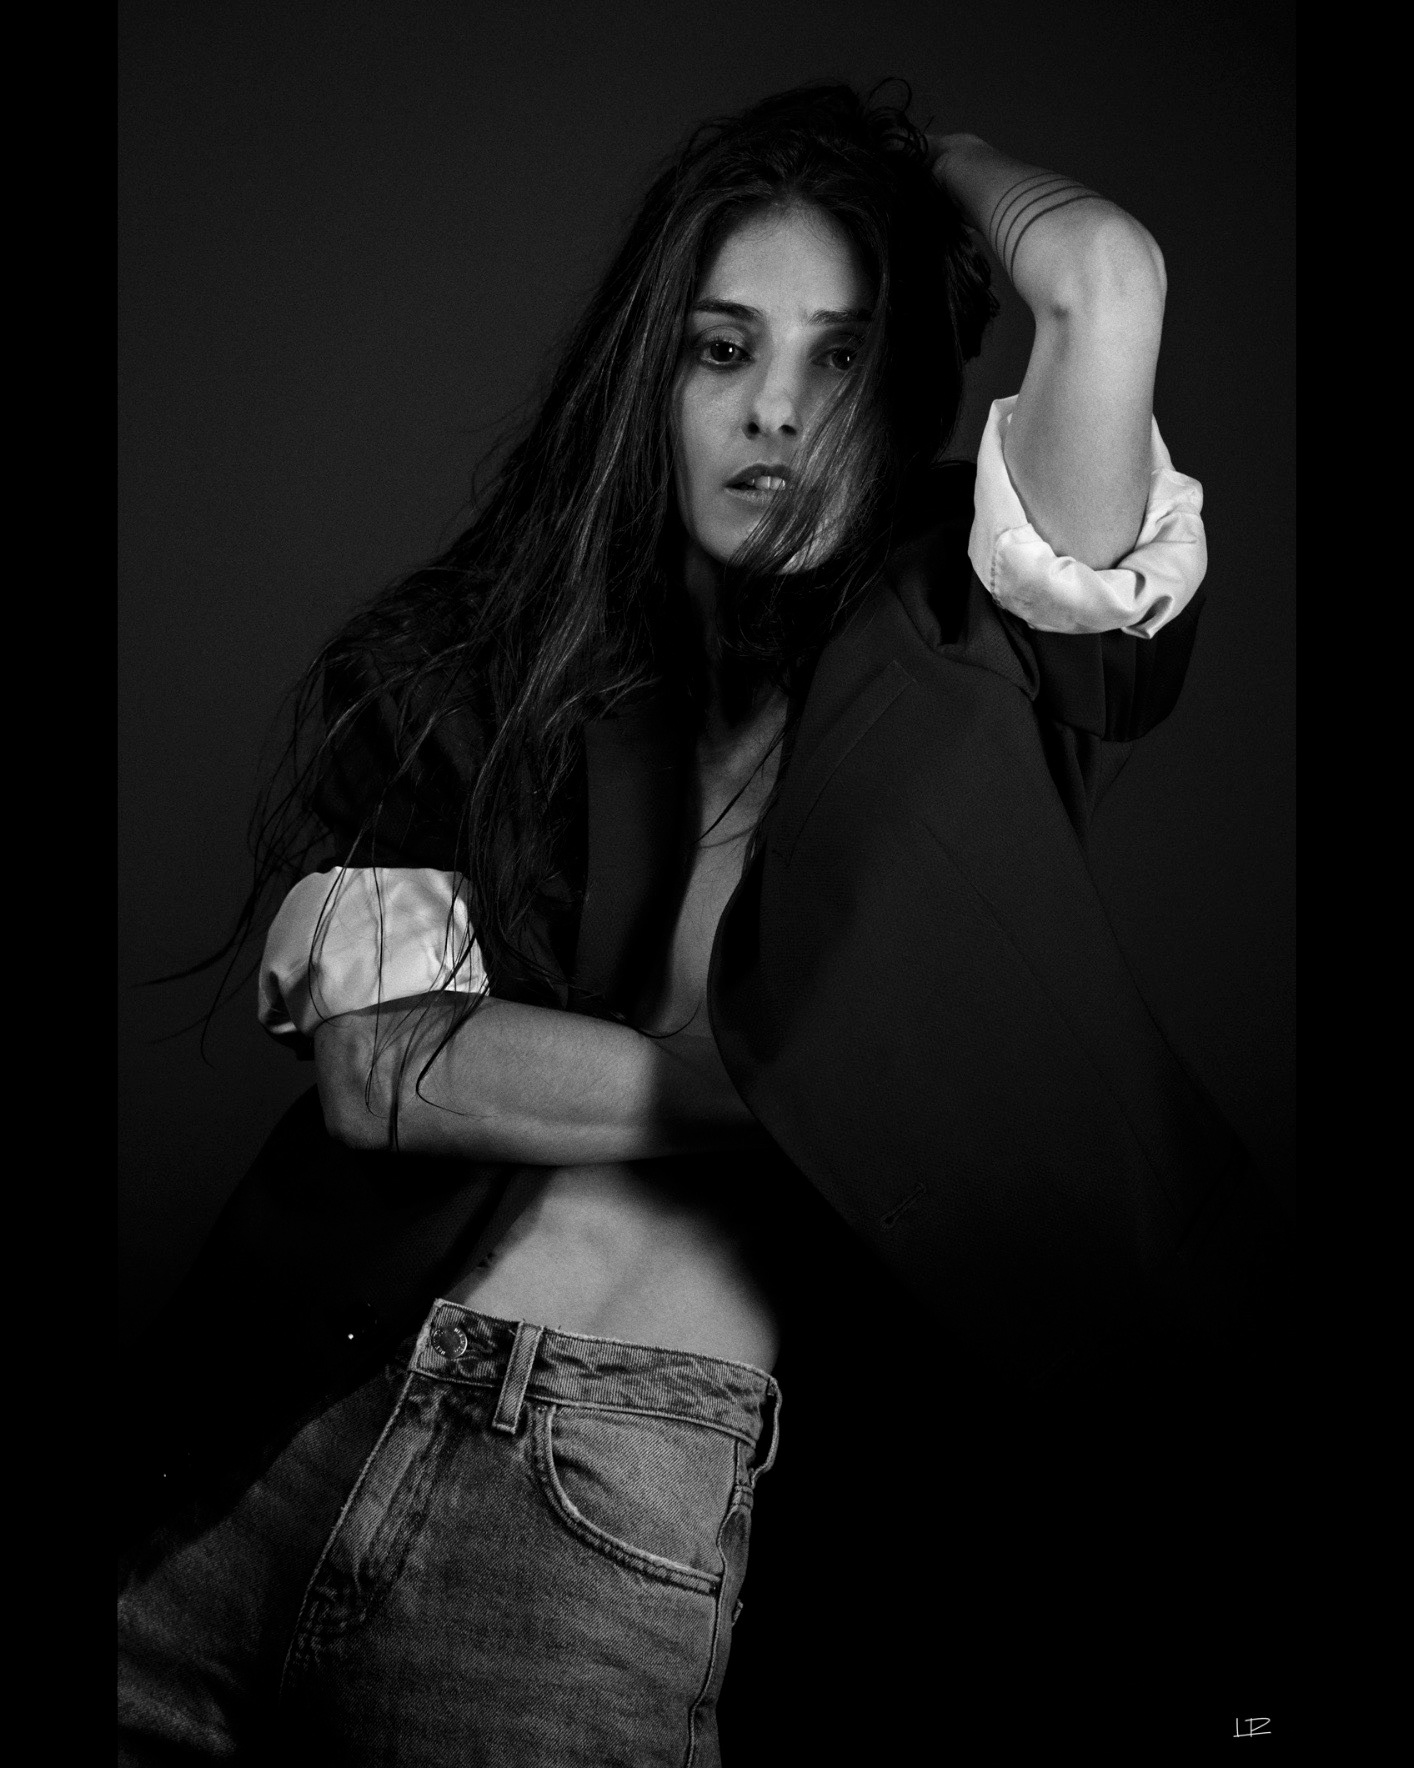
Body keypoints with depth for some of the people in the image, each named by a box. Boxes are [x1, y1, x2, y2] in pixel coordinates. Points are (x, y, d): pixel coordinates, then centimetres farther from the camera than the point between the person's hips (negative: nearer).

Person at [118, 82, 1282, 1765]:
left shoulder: (957, 665, 4)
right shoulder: (498, 659, 10)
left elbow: (1108, 284, -13)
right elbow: (376, 1070, -2)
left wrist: (941, 155, 8)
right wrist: (767, 1076, -10)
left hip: (622, 1494, -2)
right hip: (310, 1420, 3)